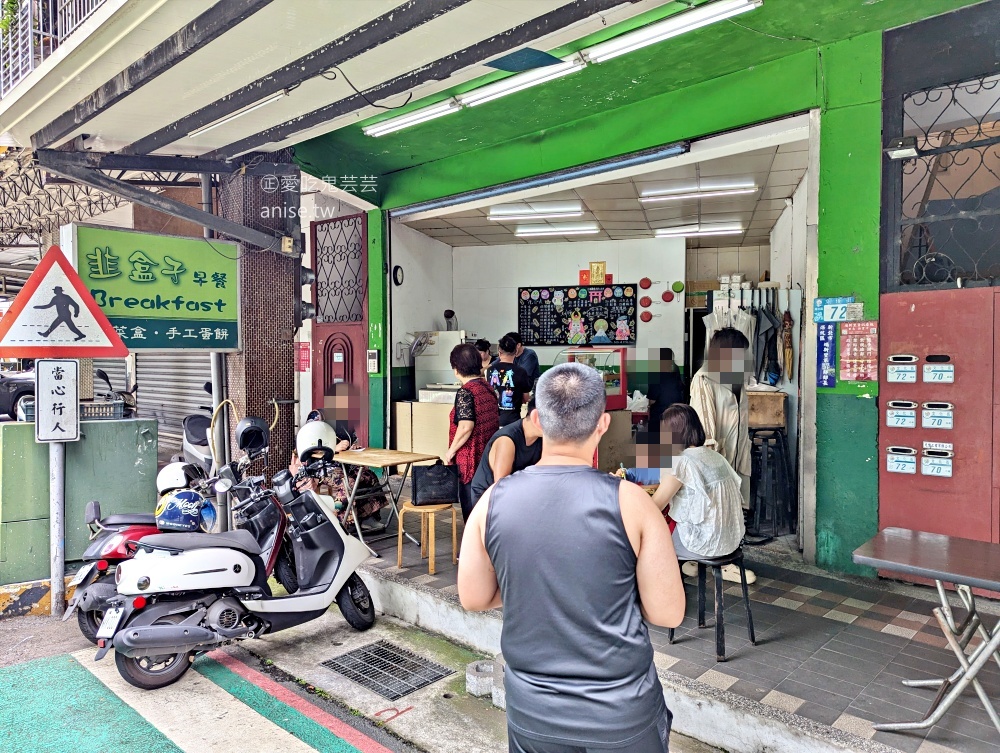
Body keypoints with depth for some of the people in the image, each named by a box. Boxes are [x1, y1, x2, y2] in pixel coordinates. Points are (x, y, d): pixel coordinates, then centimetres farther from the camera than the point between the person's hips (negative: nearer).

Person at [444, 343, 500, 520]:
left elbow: (466, 427, -23)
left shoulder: (465, 392, -15)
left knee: (471, 506, 2)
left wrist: (451, 451, -11)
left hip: (471, 460, -8)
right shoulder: (488, 388, 8)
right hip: (489, 457, 8)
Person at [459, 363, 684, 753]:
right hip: (623, 711, -1)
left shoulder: (493, 501, -11)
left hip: (531, 710, 2)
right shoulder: (630, 501, -18)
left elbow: (473, 599, -1)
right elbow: (668, 614, -12)